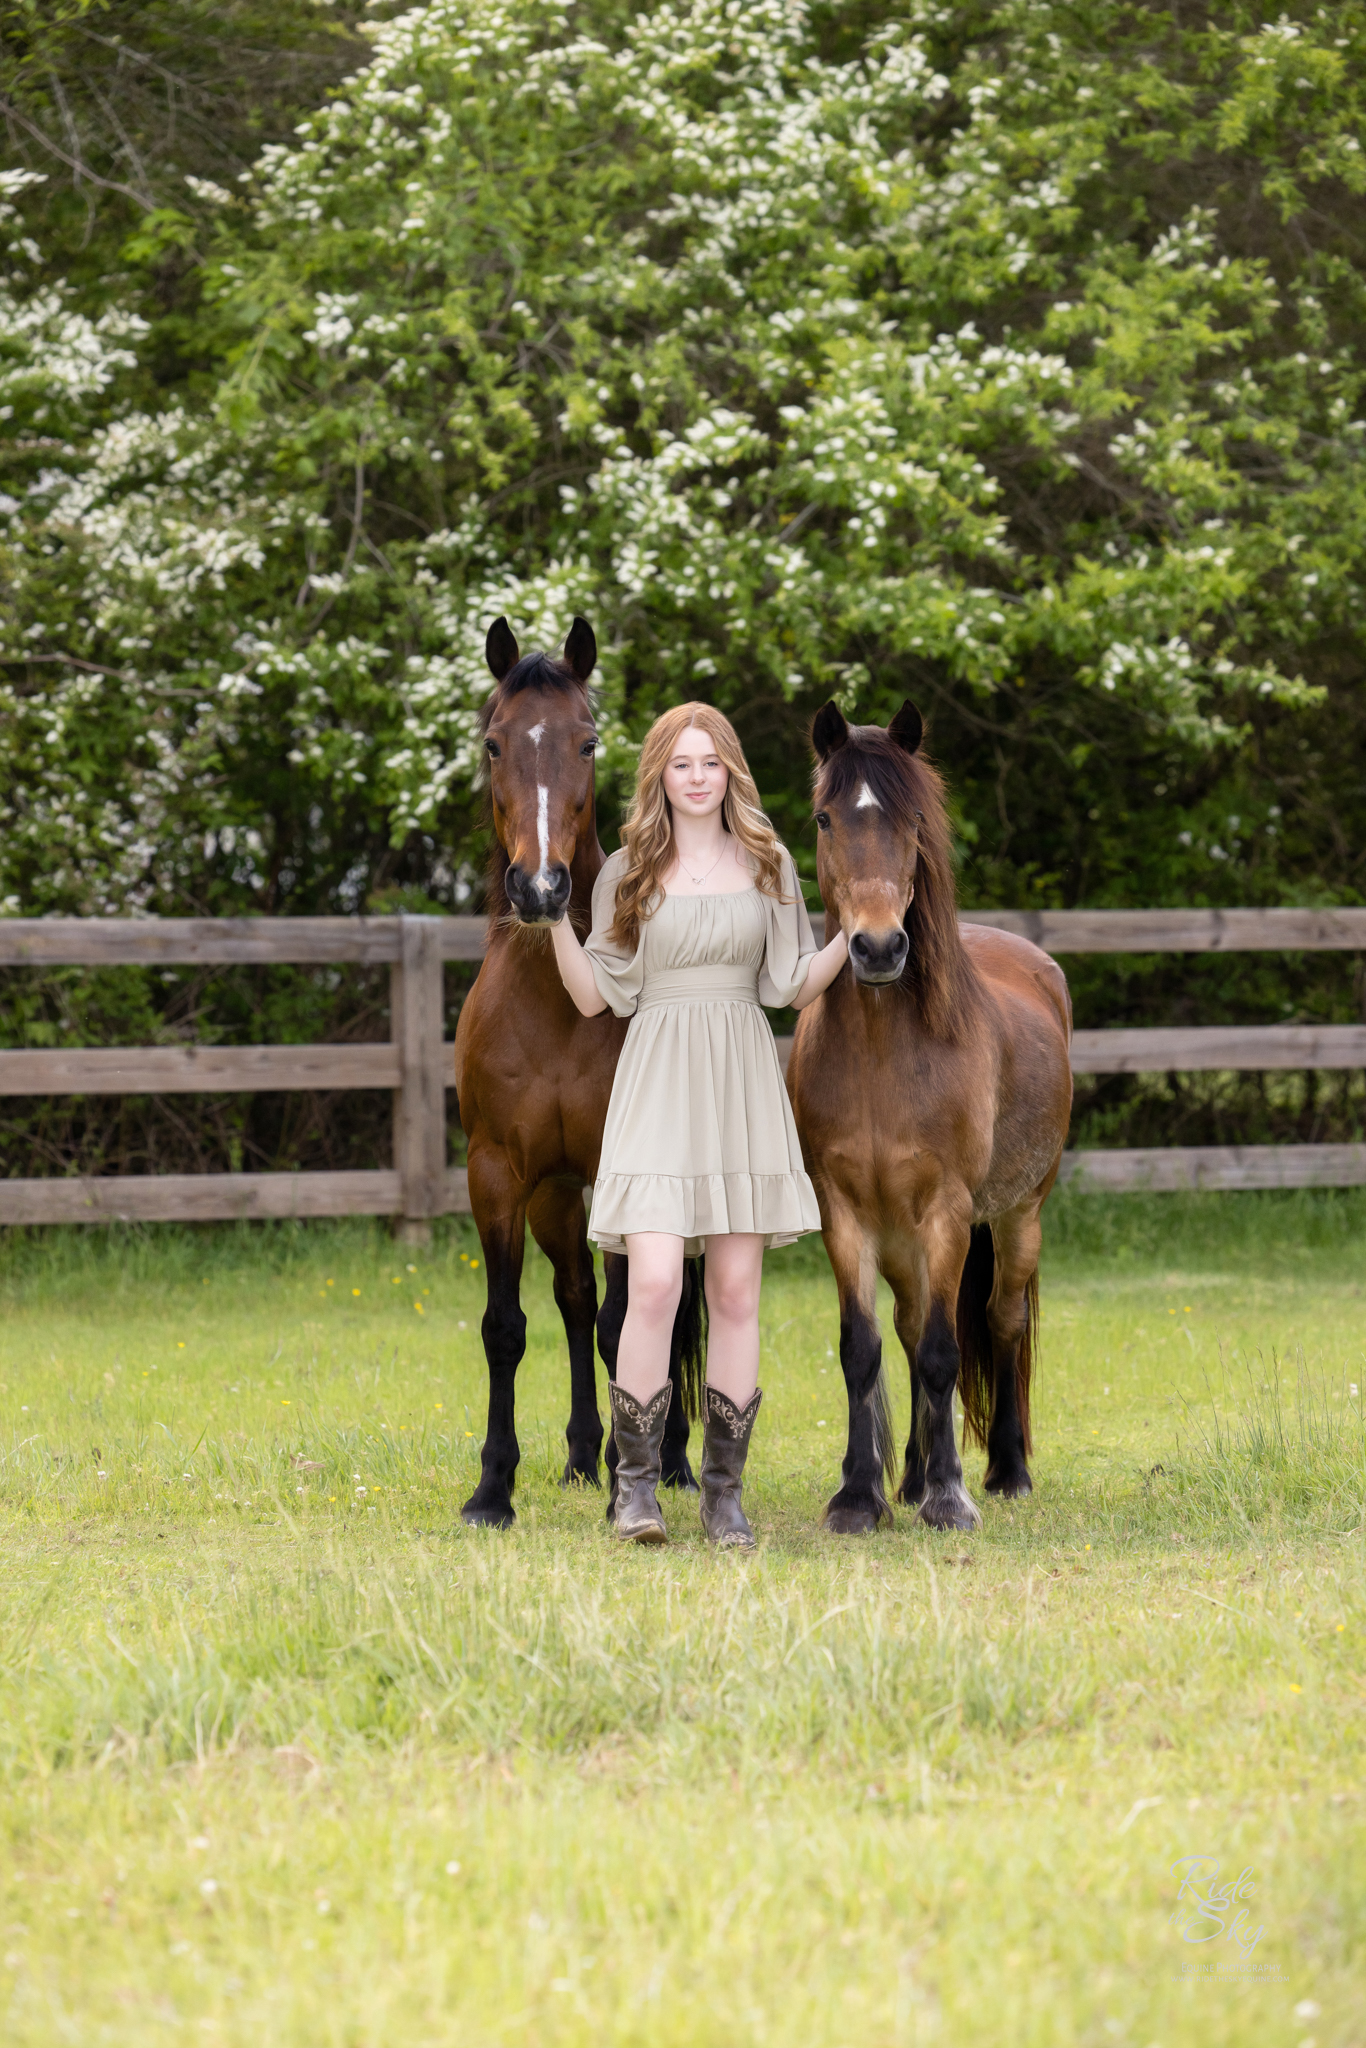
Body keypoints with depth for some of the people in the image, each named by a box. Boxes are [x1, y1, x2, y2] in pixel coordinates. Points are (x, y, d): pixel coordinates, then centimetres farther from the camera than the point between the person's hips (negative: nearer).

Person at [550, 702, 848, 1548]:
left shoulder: (767, 866, 9)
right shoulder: (629, 874, 6)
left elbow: (796, 987, 9)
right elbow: (594, 995, 4)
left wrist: (855, 932, -5)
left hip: (742, 1086, 2)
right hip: (659, 1086, -2)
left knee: (736, 1293, 1)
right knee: (656, 1283, -15)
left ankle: (725, 1490, 7)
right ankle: (636, 1482, -5)